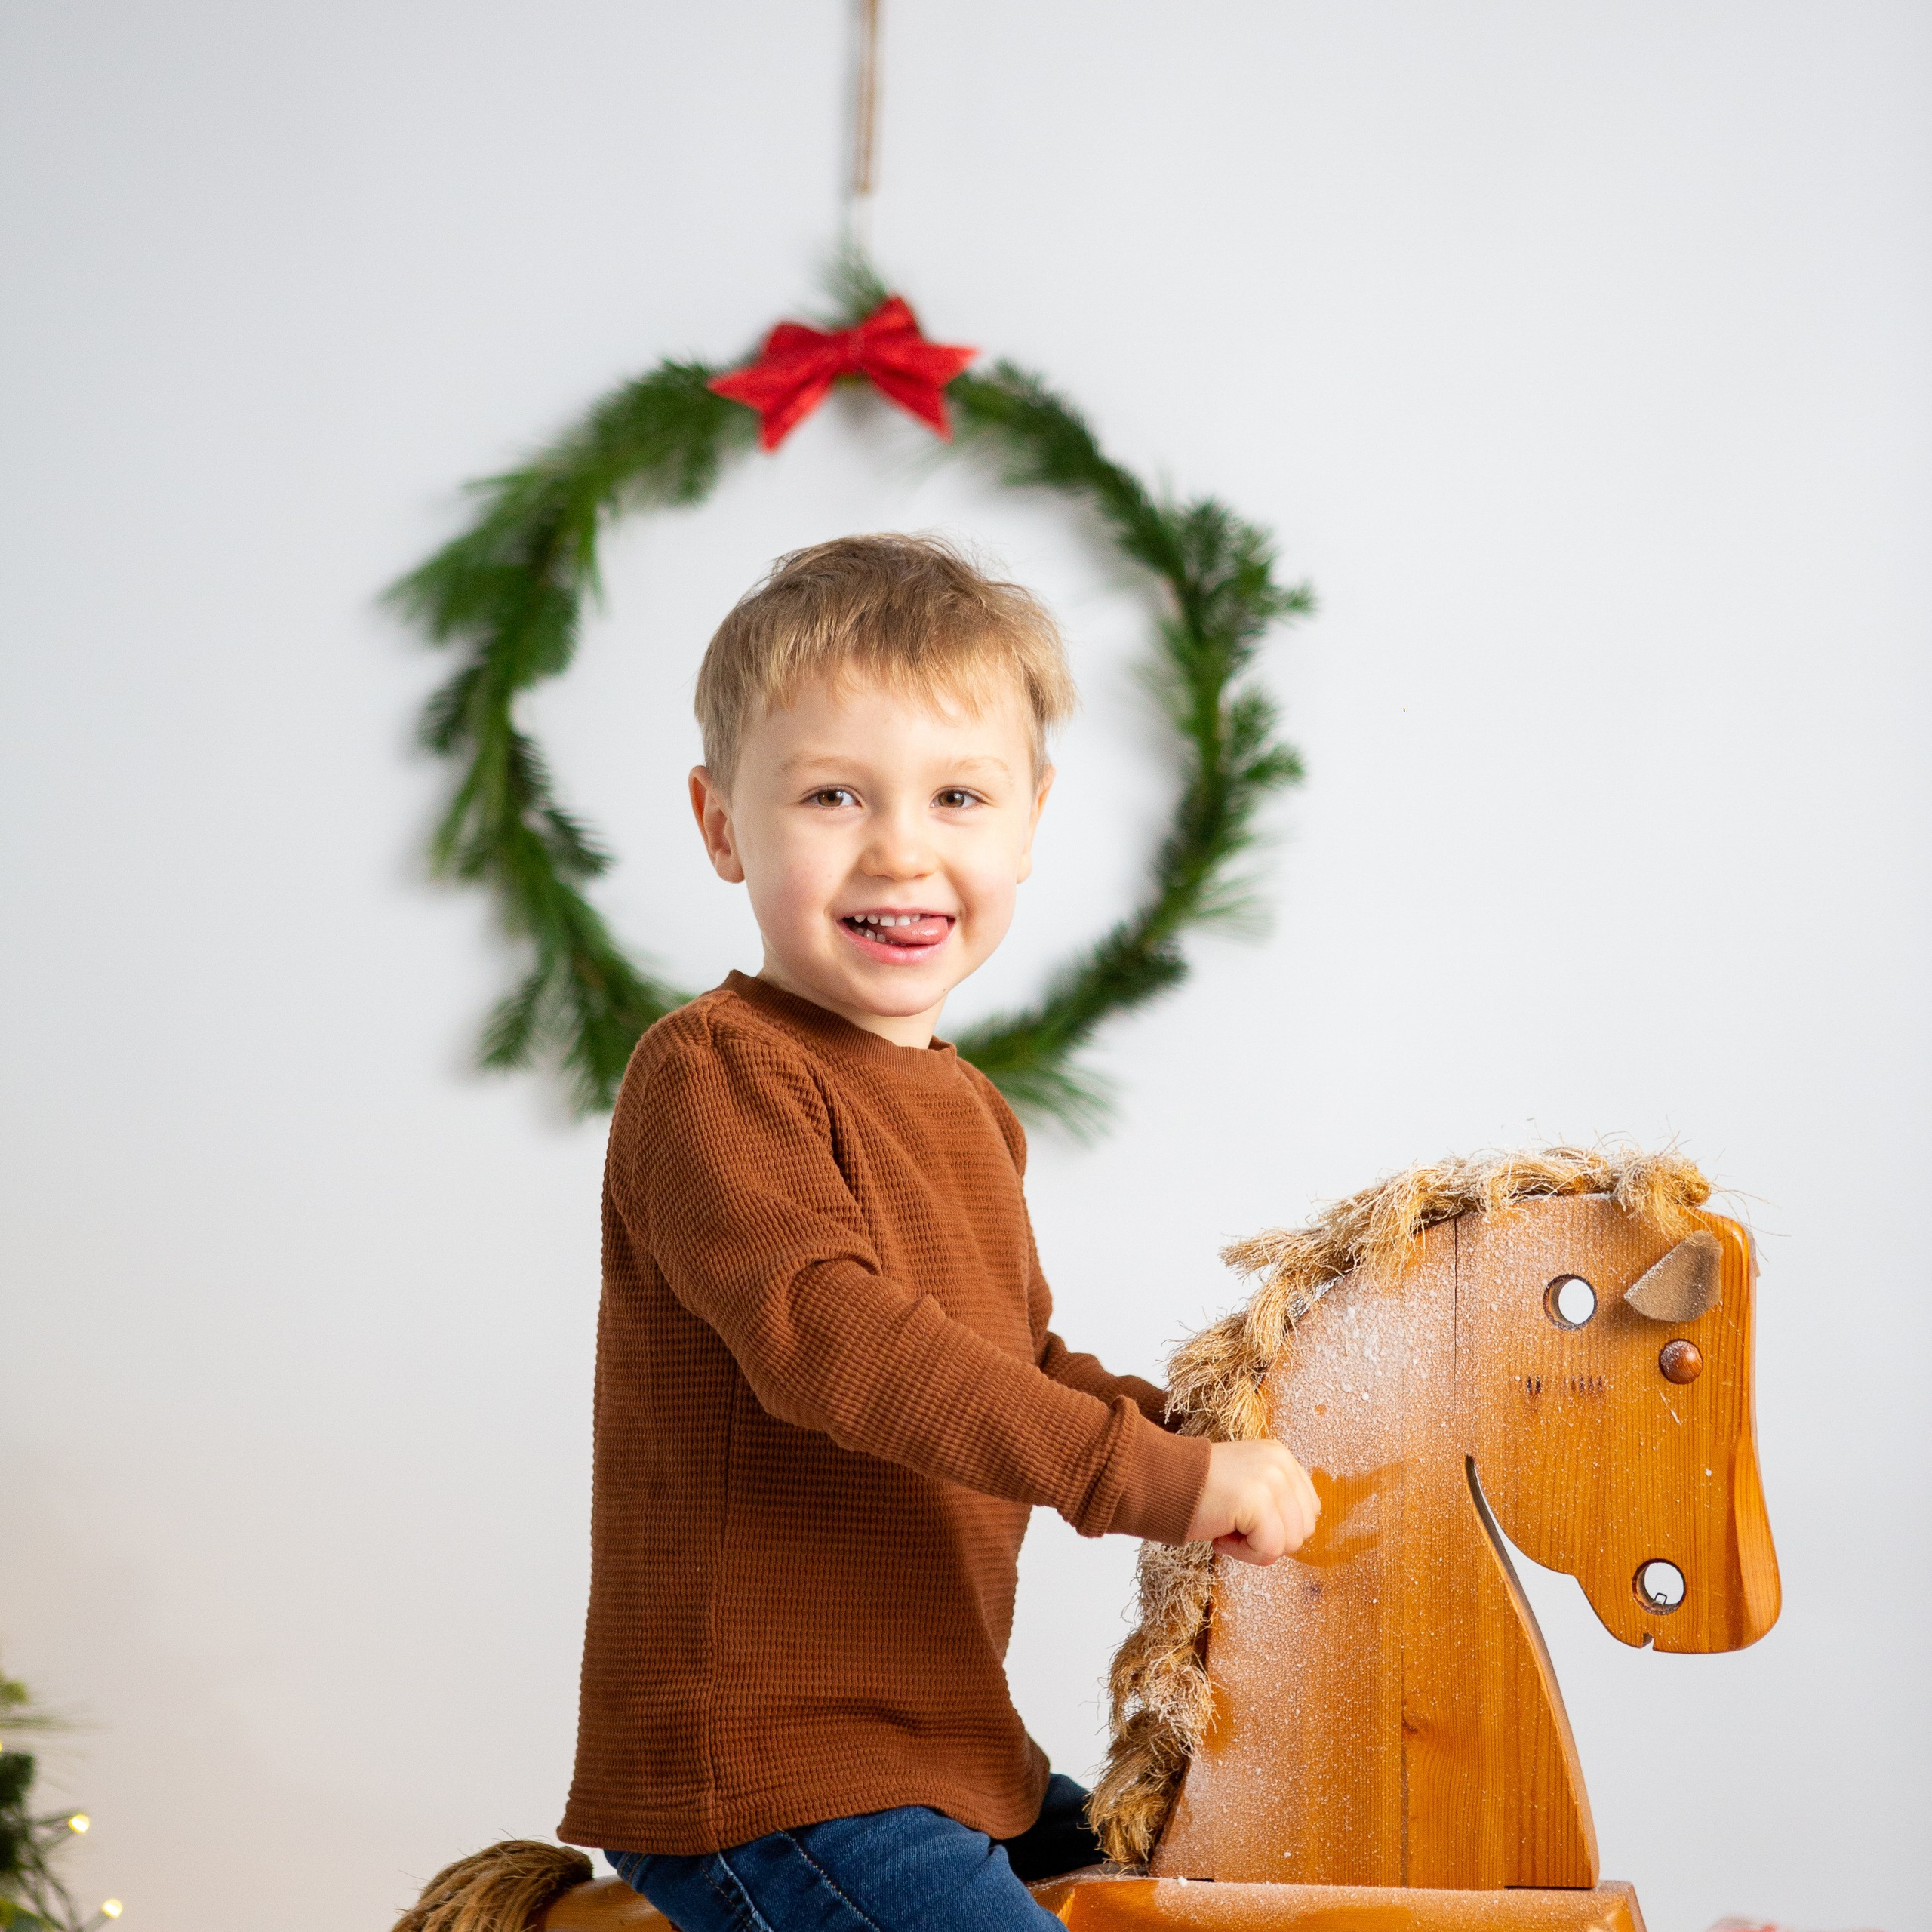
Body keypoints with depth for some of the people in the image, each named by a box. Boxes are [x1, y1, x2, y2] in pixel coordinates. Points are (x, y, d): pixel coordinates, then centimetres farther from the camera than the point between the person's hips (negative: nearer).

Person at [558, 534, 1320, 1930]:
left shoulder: (970, 1114, 15)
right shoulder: (714, 1076, -15)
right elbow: (831, 1337, -28)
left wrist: (1202, 1435, 8)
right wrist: (1151, 1473, -30)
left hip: (950, 1752, 9)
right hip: (759, 1777, -9)